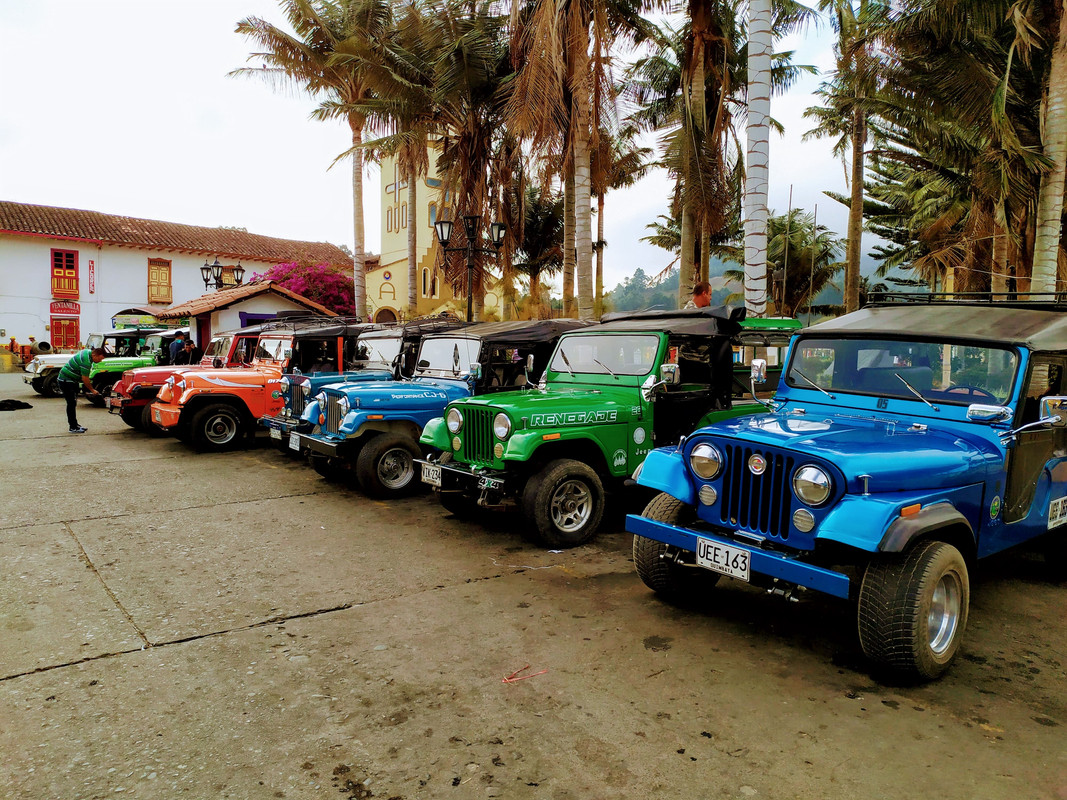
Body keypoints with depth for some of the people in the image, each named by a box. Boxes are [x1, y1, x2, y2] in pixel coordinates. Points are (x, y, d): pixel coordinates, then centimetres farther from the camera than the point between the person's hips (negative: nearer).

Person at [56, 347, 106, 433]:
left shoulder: (87, 352, 3)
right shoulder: (86, 361, -28)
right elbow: (85, 379, -22)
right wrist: (92, 390, -11)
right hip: (66, 380, -11)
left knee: (73, 403, 14)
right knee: (72, 404, -9)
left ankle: (74, 424, 21)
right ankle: (73, 427, -7)